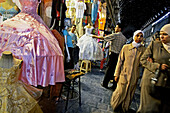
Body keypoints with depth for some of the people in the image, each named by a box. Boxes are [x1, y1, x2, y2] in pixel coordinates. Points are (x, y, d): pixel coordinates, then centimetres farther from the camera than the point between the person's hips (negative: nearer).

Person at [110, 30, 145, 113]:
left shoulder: (143, 50, 1)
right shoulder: (126, 47, -1)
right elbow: (120, 61, 0)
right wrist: (116, 74, -1)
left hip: (134, 76, 2)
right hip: (124, 74, -1)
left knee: (129, 95, 12)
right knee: (120, 92, 5)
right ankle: (115, 106, 33)